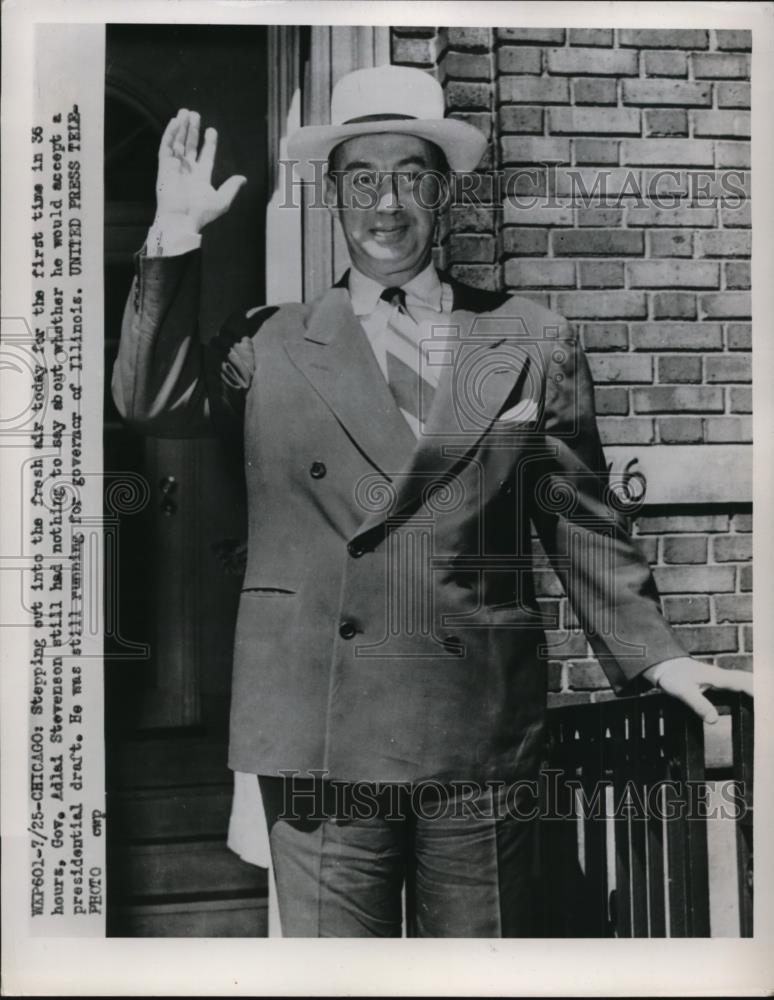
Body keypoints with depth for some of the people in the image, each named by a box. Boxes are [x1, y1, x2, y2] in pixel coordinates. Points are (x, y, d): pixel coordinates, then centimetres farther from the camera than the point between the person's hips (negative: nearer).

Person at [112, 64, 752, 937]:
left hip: (481, 735, 1)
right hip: (318, 732, 0)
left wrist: (653, 654, 3)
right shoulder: (269, 345, 7)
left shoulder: (534, 345, 7)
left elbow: (581, 522, 8)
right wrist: (176, 234, -7)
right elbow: (149, 401, -6)